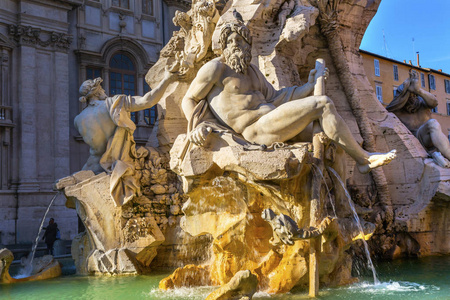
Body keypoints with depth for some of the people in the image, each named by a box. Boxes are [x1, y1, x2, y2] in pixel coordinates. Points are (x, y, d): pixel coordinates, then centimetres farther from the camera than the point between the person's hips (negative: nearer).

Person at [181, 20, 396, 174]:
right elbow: (189, 100, 1)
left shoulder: (251, 71, 21)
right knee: (323, 105, -15)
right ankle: (363, 158, -5)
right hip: (259, 128, -10)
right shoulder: (215, 68, -2)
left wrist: (309, 85, 18)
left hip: (271, 120, 10)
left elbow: (274, 98, 20)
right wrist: (200, 126, -18)